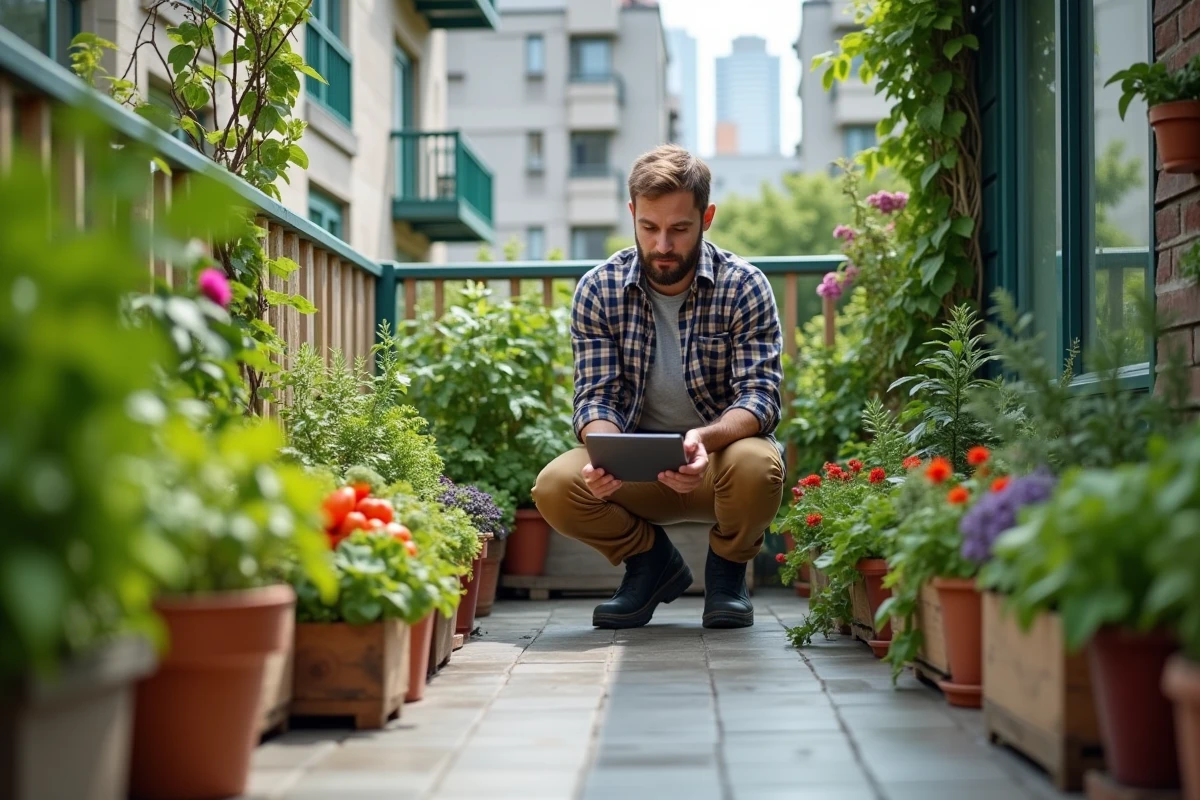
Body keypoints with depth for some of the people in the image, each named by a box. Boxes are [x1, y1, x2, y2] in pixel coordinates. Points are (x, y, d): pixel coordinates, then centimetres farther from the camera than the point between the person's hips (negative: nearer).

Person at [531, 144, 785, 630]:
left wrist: (706, 438, -40)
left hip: (723, 452, -1)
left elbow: (760, 395, -17)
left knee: (757, 465, -36)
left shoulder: (744, 288, -11)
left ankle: (728, 567, 1)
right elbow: (597, 395, -8)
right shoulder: (598, 290, -5)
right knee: (554, 487, -27)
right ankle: (652, 562, 5)